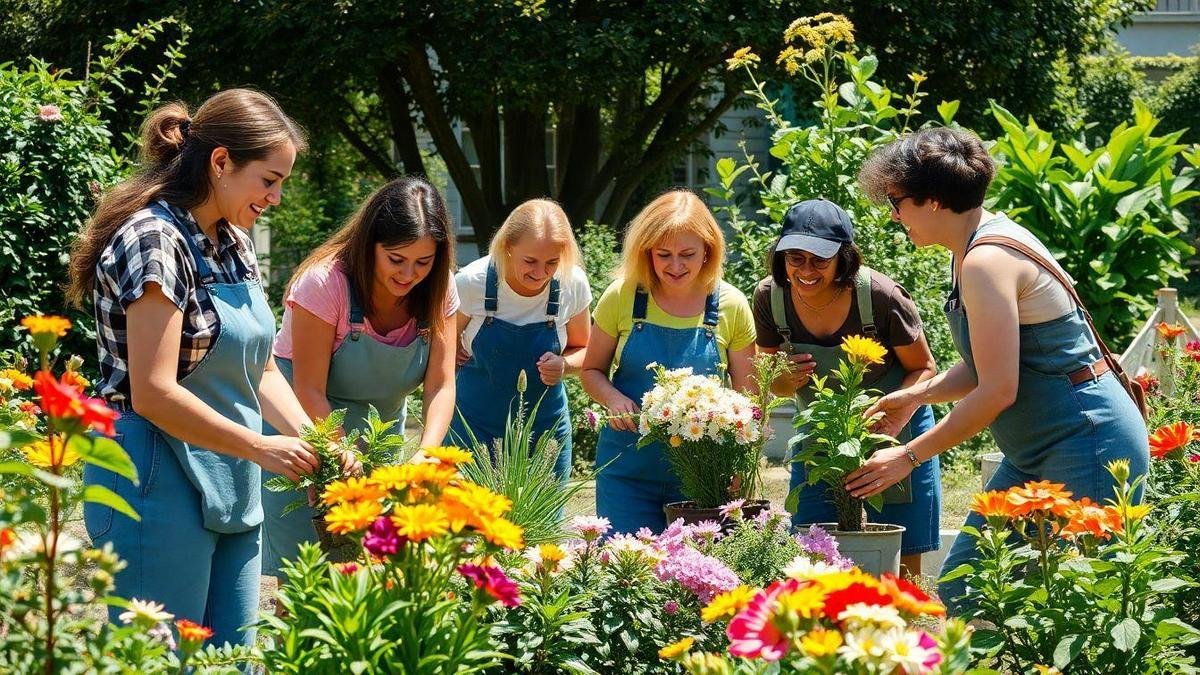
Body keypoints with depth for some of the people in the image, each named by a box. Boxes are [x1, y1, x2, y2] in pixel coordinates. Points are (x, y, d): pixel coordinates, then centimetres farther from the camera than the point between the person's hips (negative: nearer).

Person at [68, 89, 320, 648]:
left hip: (229, 492, 9)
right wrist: (261, 448, -15)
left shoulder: (234, 244, 11)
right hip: (160, 487, -9)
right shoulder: (156, 240, -16)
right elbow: (154, 394, -22)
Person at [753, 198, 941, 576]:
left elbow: (924, 370, -9)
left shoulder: (881, 297, -24)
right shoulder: (770, 298, -12)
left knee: (900, 572, -1)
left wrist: (894, 416, -28)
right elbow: (774, 385, 3)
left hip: (892, 437, -3)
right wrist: (788, 380, -22)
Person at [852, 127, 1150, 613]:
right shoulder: (977, 249, 12)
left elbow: (998, 390, -23)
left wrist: (909, 456, -14)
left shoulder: (987, 261, -20)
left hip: (1089, 446, -11)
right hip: (1039, 454, 11)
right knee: (961, 582, 8)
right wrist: (916, 395, 9)